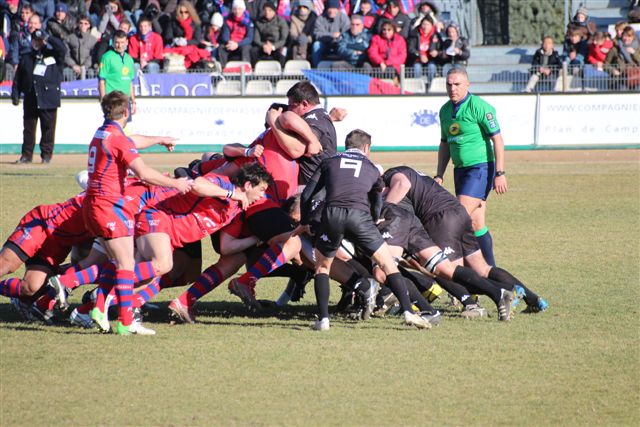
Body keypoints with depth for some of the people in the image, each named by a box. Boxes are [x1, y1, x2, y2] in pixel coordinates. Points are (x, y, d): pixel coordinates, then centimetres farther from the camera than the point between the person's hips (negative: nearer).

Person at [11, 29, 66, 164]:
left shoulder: (53, 55, 7)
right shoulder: (26, 58, 16)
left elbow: (62, 49, -14)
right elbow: (18, 78, 15)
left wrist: (47, 38, -11)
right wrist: (15, 94, 4)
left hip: (48, 100, -3)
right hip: (30, 99, 3)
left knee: (48, 128, -1)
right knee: (29, 128, 5)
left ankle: (46, 154, 6)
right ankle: (27, 155, 10)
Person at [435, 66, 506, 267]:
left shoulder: (479, 106, -12)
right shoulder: (445, 110, 11)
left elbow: (497, 139, -12)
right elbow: (445, 144, 20)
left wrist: (500, 173, -16)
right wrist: (439, 175, 14)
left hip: (480, 168, -7)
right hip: (460, 169, 7)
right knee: (476, 223, 6)